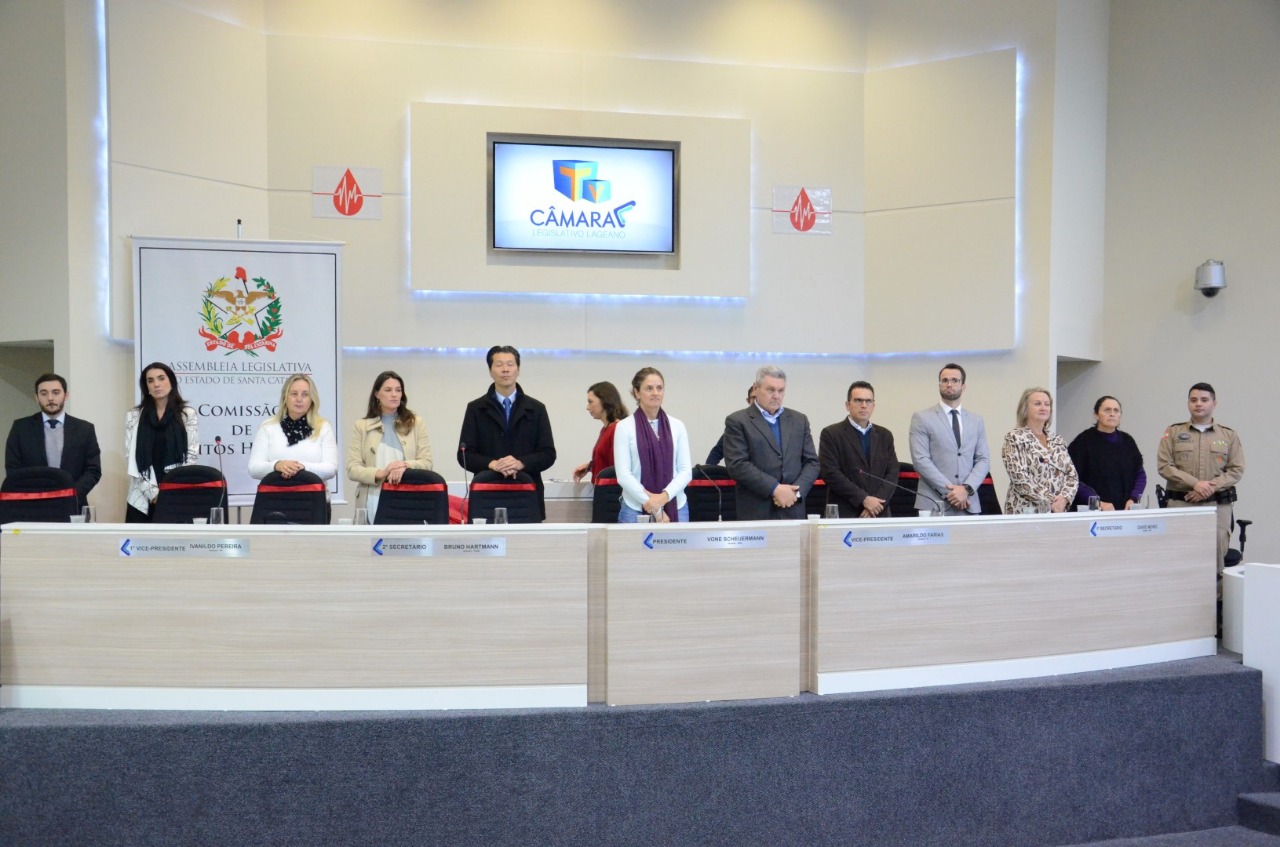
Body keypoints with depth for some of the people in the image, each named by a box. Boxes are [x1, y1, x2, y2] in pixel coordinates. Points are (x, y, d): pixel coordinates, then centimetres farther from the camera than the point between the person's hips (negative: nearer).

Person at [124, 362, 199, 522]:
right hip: (143, 498, 1)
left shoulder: (188, 415, 6)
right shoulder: (134, 417, 9)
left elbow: (191, 456, 1)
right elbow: (131, 458, 3)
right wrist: (152, 492, -9)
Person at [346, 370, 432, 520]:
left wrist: (405, 466, -17)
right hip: (372, 502, 0)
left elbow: (426, 463, 3)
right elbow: (352, 469, 1)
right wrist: (380, 473, -17)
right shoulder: (361, 426, 8)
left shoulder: (416, 423, 9)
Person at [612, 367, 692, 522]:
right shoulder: (625, 427, -1)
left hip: (675, 508, 2)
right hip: (636, 510, -2)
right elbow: (623, 474, -7)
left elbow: (686, 470, 4)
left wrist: (664, 496, -13)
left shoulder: (677, 426, 8)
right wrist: (653, 507, -13)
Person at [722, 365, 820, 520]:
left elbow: (811, 462, 11)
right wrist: (774, 488, -15)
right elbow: (737, 464, -10)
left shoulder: (799, 420, 14)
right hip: (756, 512, -4)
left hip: (793, 511, 4)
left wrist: (796, 491, -7)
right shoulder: (737, 421, 0)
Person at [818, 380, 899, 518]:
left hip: (879, 514, 4)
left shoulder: (885, 435, 13)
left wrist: (876, 505, -8)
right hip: (845, 514, -3)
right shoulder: (831, 434, -1)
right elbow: (830, 473, -9)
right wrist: (863, 499, -13)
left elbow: (892, 473, 7)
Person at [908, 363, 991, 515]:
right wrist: (950, 491, -13)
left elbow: (983, 460, 8)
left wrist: (967, 488, -10)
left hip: (969, 504, 3)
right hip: (933, 503, -3)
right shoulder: (922, 418, 1)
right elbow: (920, 460, -7)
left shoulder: (976, 421, 14)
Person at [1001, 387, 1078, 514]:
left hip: (1058, 512, 5)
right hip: (1026, 513, -5)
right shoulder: (1015, 439, -4)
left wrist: (1064, 498, -9)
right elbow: (1021, 479, -14)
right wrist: (1051, 501, -17)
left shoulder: (1058, 440, 14)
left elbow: (1072, 474, 9)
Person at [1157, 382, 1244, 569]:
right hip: (1180, 504, -1)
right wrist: (1195, 484, -12)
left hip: (1218, 505, 1)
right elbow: (1164, 466, -1)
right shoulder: (1173, 432, 8)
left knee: (1217, 557, -4)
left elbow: (1236, 470, 4)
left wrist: (1211, 487, -11)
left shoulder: (1229, 435, 11)